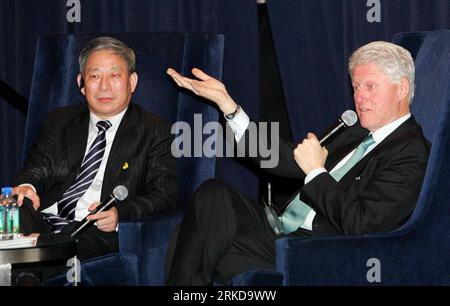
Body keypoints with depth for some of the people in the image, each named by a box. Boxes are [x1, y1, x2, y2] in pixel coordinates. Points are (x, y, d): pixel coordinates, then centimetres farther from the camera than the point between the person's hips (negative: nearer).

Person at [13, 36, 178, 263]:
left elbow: (164, 196, 5)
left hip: (98, 230, -3)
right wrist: (26, 187, -12)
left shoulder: (154, 131, 13)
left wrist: (120, 213, -16)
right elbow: (38, 168, 16)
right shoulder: (60, 121, 26)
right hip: (44, 223, 3)